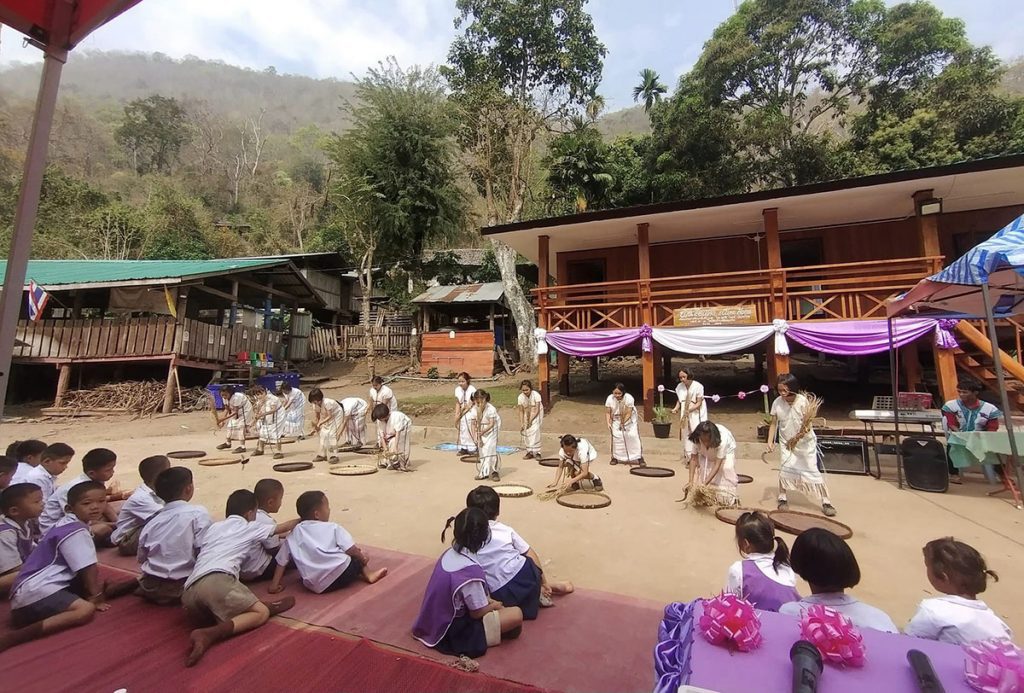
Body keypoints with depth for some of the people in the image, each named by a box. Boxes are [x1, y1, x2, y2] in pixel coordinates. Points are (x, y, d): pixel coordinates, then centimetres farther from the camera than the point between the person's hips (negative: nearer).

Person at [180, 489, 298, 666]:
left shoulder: (213, 527, 29)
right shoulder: (250, 527, 18)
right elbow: (283, 527, 33)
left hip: (190, 591, 7)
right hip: (217, 580, -6)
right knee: (261, 612, -5)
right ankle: (209, 635, -23)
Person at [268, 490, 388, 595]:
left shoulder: (293, 534, 13)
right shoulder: (333, 528, 0)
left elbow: (281, 560, 15)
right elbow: (351, 550, -2)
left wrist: (275, 585, 24)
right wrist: (363, 558, 16)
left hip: (314, 586, 4)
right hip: (340, 575, -4)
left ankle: (365, 574, 21)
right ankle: (367, 574, 20)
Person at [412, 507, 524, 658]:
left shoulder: (449, 554, -5)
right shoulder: (471, 570, -30)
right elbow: (477, 612, -17)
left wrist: (489, 601, 5)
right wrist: (494, 605, 1)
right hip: (452, 633, -8)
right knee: (516, 614, -12)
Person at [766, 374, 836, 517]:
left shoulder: (803, 401, -21)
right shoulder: (777, 403, -13)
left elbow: (807, 426, -21)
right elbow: (774, 424, -4)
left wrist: (796, 439, -35)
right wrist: (770, 441, -13)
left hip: (806, 442, -2)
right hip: (786, 443, 2)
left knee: (813, 471, 1)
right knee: (784, 469, -2)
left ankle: (826, 501, 15)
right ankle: (783, 498, 15)